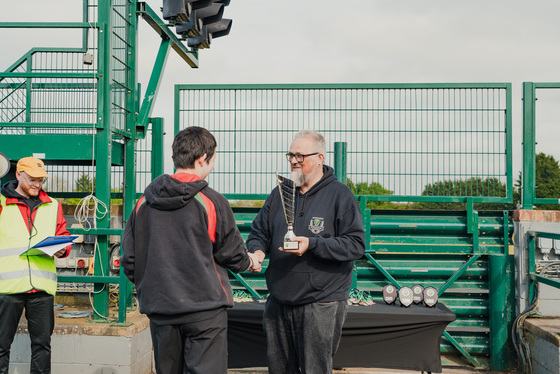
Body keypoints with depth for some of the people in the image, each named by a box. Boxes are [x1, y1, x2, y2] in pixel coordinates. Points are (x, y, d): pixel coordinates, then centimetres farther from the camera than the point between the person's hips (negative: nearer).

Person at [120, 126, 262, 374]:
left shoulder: (144, 202, 4)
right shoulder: (211, 202, -10)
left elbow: (129, 257, 8)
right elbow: (232, 253, -2)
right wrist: (250, 262, 20)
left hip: (159, 308, 5)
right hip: (205, 307, -5)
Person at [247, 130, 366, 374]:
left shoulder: (339, 195, -6)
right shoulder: (280, 193, 11)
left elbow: (356, 244, -11)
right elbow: (259, 230, 17)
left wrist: (313, 244, -22)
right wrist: (257, 250, -6)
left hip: (321, 303, -5)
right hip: (279, 301, 6)